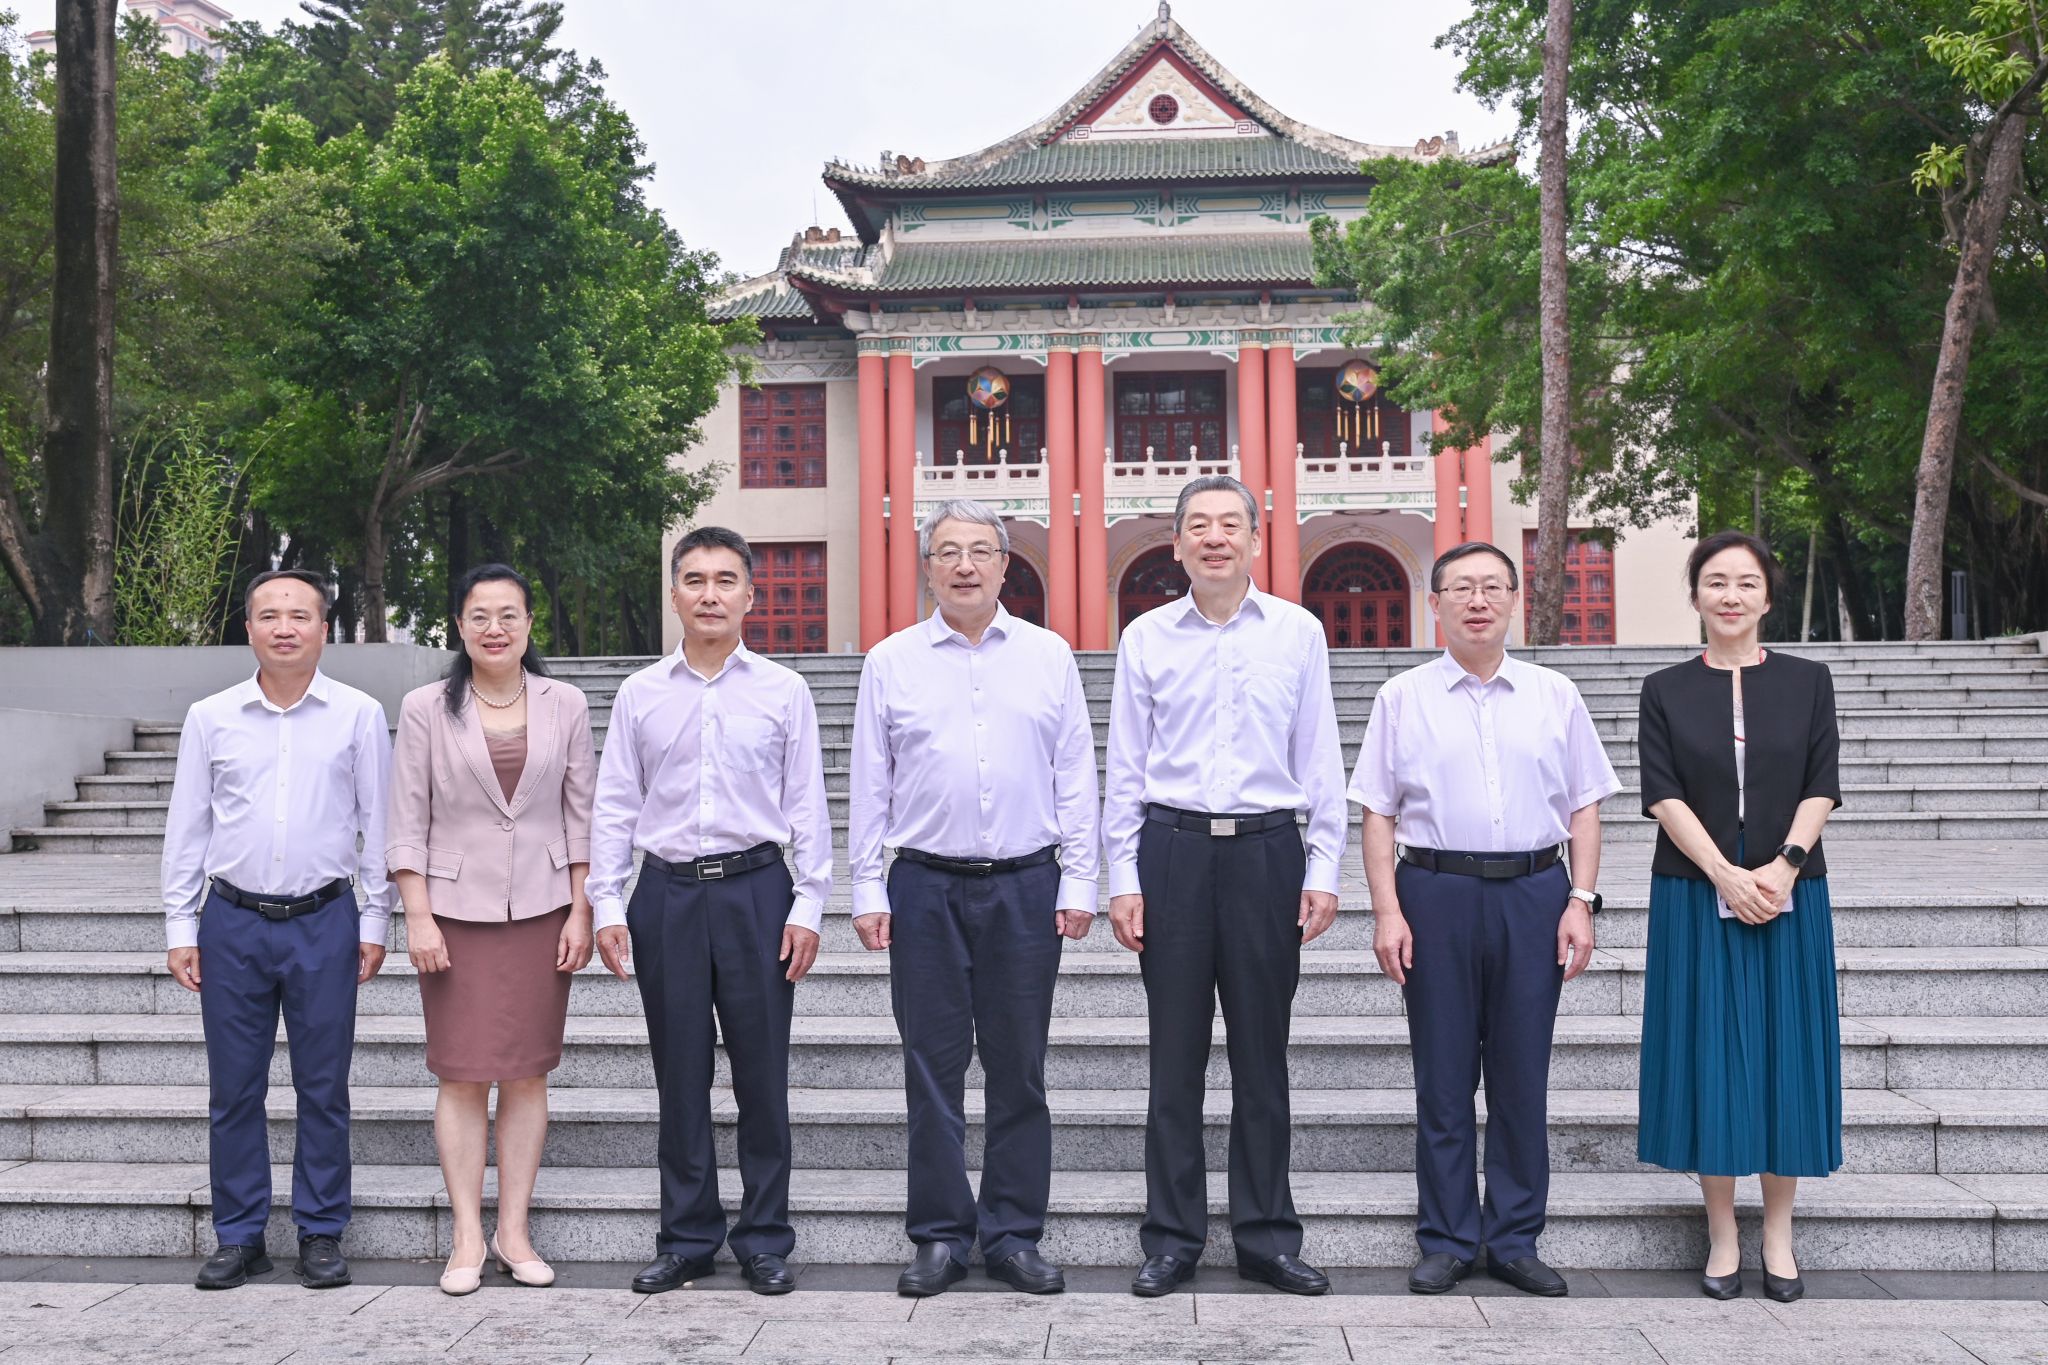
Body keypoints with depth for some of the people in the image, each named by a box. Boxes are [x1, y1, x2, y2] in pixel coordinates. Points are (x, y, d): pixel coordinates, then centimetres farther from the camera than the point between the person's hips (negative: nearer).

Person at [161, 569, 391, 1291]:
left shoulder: (359, 715, 2)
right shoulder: (210, 718, 5)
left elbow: (378, 823, 5)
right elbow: (186, 828, 9)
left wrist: (374, 921, 2)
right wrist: (180, 928, 5)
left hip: (325, 921, -1)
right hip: (233, 921, 1)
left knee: (323, 1086, 5)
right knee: (233, 1088, 6)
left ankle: (321, 1234, 16)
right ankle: (239, 1237, 18)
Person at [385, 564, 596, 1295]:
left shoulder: (565, 705, 4)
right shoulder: (426, 708, 0)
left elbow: (581, 816, 6)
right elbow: (407, 822, 0)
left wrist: (580, 913, 1)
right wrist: (418, 918, -6)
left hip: (540, 909, 2)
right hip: (457, 910, -1)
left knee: (527, 1075, 6)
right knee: (461, 1076, 0)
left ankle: (514, 1232, 15)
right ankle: (467, 1238, 9)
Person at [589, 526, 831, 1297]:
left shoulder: (783, 691, 4)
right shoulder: (640, 695, 7)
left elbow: (807, 805, 3)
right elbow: (614, 806, 8)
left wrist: (809, 906, -3)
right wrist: (606, 904, 1)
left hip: (756, 888, -1)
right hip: (668, 891, 1)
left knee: (762, 1073, 3)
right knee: (679, 1074, 8)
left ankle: (765, 1241, 15)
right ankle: (687, 1239, 20)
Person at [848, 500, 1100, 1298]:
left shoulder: (1049, 656, 7)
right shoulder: (891, 662, 5)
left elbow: (1075, 775, 7)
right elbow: (869, 784, 6)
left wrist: (1079, 881, 2)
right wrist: (867, 889, 1)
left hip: (1026, 885, 0)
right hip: (926, 887, 0)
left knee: (1019, 1068, 6)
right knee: (933, 1067, 4)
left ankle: (1014, 1236, 15)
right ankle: (940, 1236, 15)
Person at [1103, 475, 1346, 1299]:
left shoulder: (1298, 634, 5)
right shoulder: (1145, 638, 5)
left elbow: (1321, 761, 6)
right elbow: (1125, 767, 6)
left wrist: (1323, 869, 0)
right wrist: (1122, 877, 1)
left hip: (1267, 851, 0)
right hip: (1173, 850, 0)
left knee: (1262, 1053, 7)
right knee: (1176, 1055, 4)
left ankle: (1266, 1237, 18)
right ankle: (1172, 1239, 15)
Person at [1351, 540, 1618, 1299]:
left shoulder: (1555, 695, 9)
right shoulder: (1403, 698, 5)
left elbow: (1584, 808, 9)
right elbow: (1378, 815, 3)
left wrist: (1580, 901, -1)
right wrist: (1387, 911, -6)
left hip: (1533, 894, 1)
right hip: (1436, 893, -1)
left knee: (1523, 1076, 6)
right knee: (1443, 1076, 5)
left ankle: (1515, 1240, 17)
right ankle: (1446, 1241, 15)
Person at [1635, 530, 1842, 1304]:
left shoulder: (1807, 681, 6)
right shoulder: (1666, 690, 3)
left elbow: (1822, 787, 0)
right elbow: (1663, 796, -5)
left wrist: (1784, 865, -15)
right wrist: (1728, 876, -16)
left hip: (1789, 897, 1)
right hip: (1696, 899, -1)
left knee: (1785, 1051, 4)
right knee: (1710, 1054, 1)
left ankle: (1778, 1234, 16)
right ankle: (1722, 1234, 12)